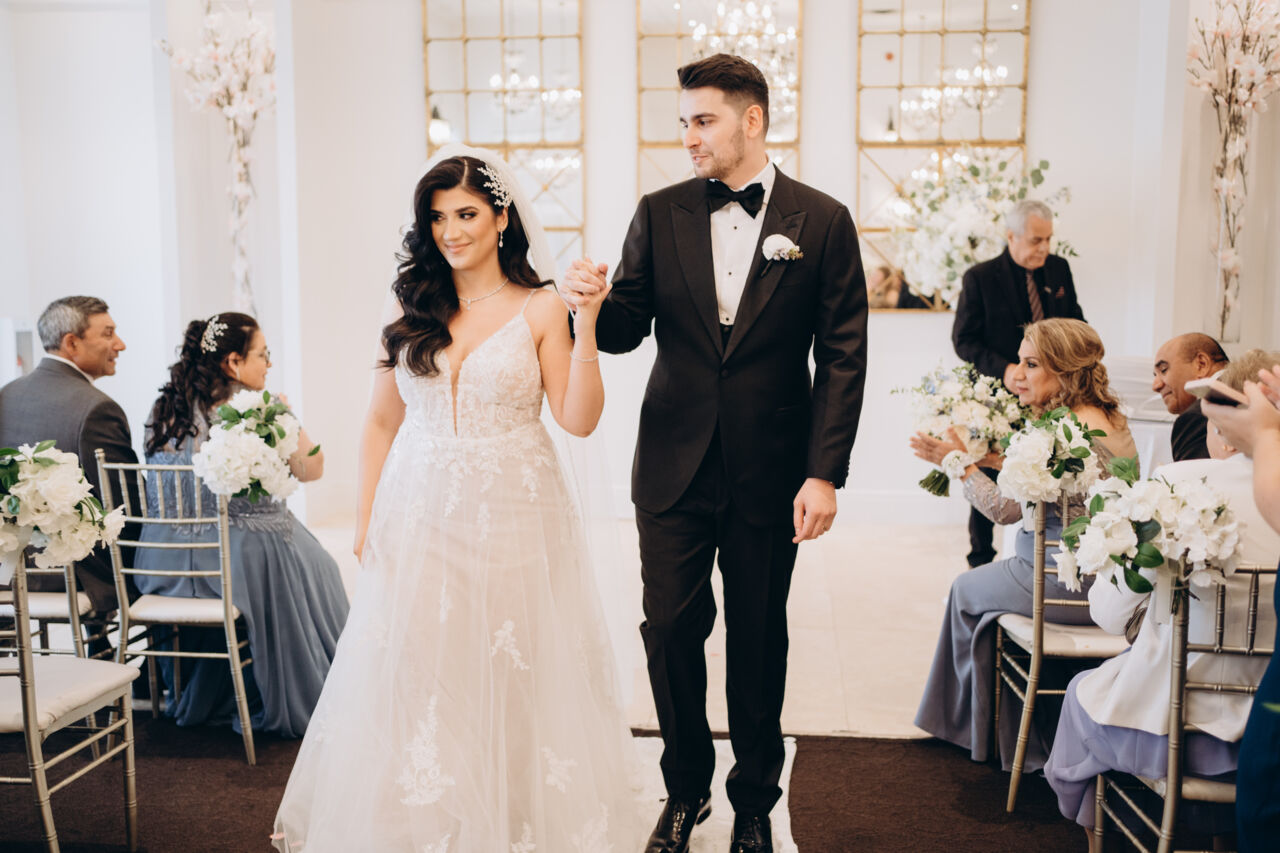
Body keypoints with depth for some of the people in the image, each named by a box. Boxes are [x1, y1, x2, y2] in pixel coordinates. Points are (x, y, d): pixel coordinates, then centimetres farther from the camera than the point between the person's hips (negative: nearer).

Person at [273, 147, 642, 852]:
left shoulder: (538, 309, -1)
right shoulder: (409, 306, 6)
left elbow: (579, 420, -6)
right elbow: (381, 422, 10)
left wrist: (586, 327, -15)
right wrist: (366, 518, 6)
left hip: (512, 518, -2)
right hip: (420, 516, 2)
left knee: (510, 679, 4)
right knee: (415, 680, 6)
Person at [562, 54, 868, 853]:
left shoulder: (822, 221, -2)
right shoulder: (660, 214, 5)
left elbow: (843, 359, -4)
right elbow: (626, 330, 6)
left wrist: (824, 474, -10)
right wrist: (595, 299, -17)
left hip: (770, 472, -1)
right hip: (674, 465, 2)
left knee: (759, 641, 10)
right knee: (671, 630, 5)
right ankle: (686, 787, 28)